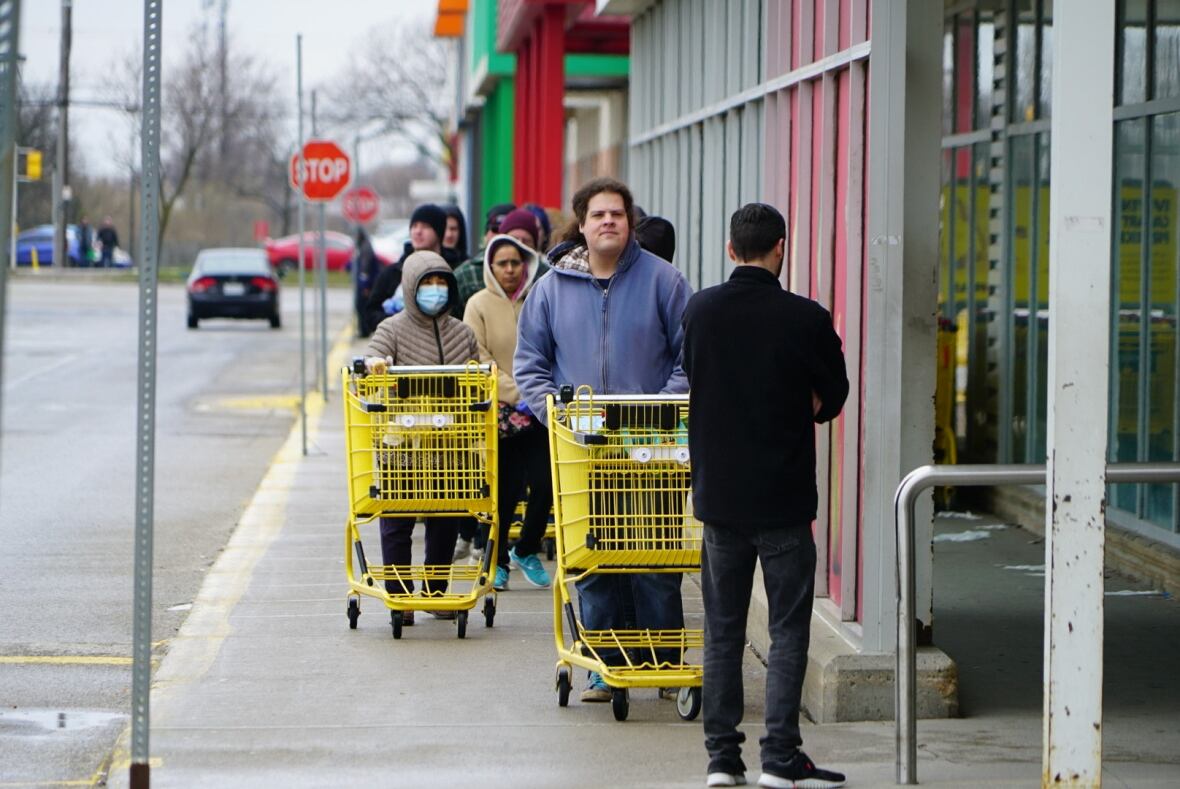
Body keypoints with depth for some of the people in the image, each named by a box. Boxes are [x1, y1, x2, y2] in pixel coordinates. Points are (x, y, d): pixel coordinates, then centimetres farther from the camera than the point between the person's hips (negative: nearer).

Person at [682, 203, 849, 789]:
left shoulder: (700, 311, -1)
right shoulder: (806, 318, -11)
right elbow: (831, 398, 2)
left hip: (717, 493, 3)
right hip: (784, 498, -3)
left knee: (722, 630, 10)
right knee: (788, 630, 2)